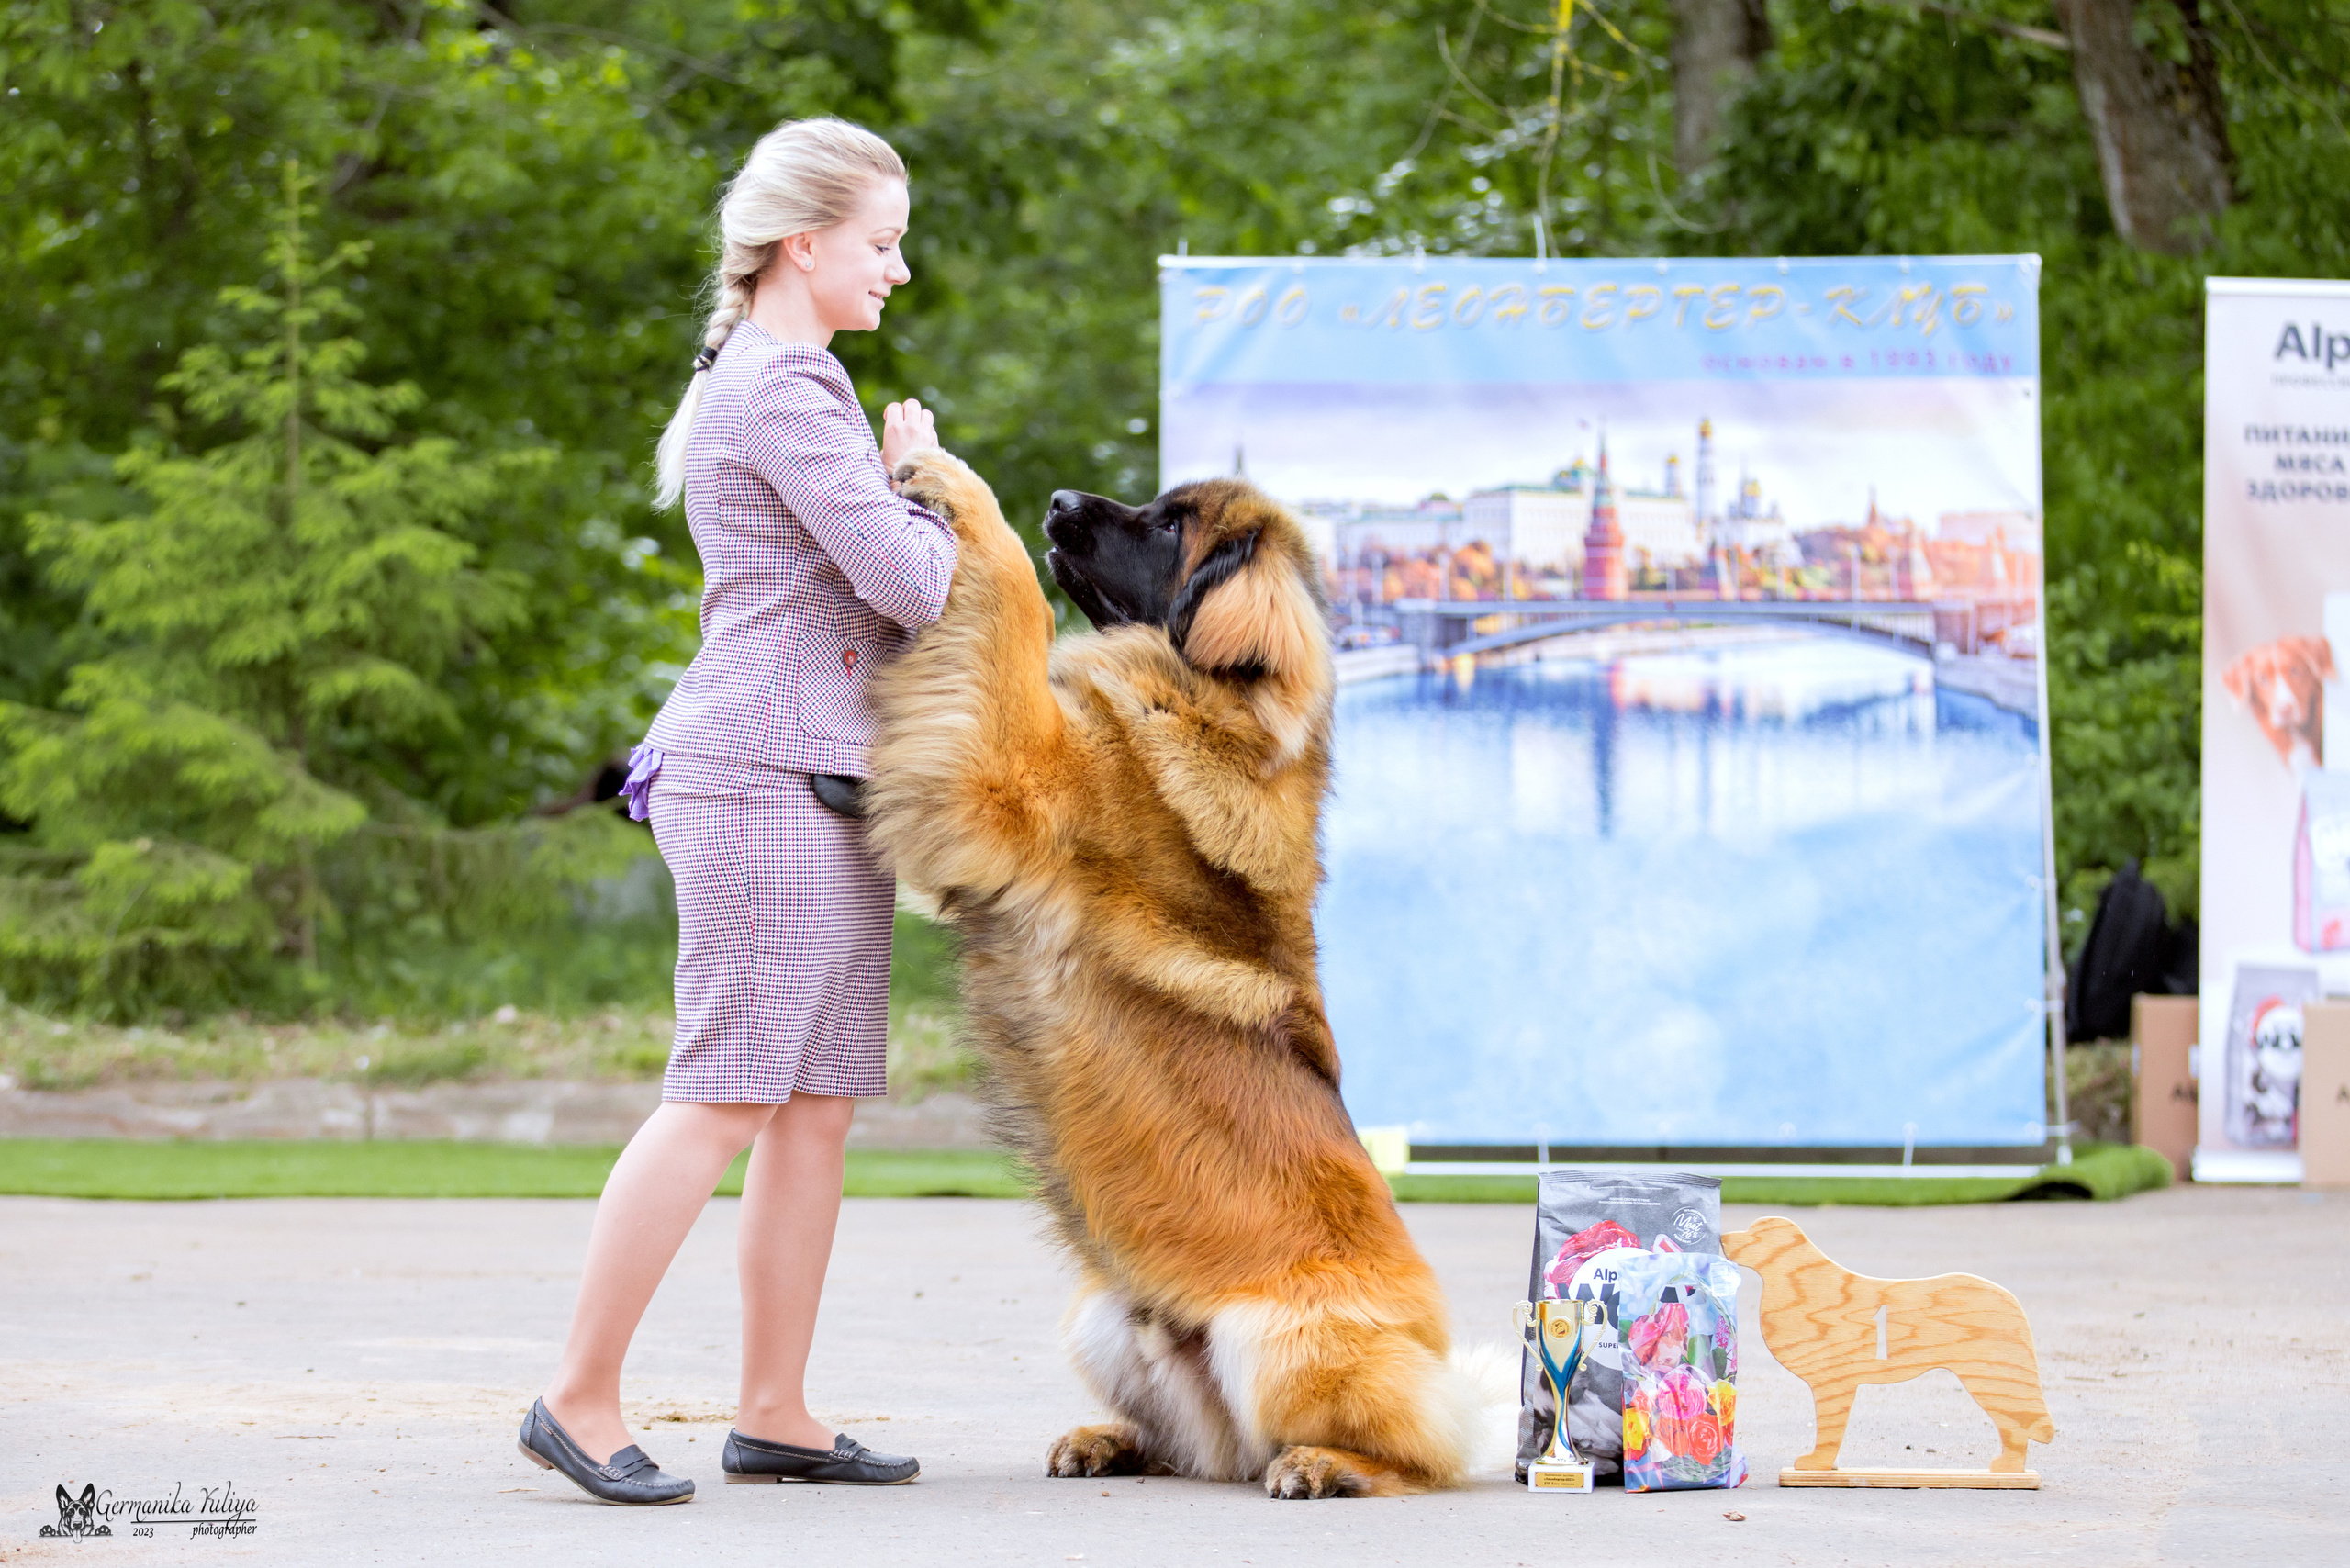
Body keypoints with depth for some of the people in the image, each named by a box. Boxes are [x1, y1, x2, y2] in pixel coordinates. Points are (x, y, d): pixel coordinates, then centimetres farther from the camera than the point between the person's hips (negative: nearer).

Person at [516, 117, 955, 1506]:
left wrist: (895, 487, 5)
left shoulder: (774, 382, 21)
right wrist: (917, 489, 1)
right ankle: (582, 1399, -5)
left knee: (818, 1110, 7)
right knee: (723, 1102, -10)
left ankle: (775, 1415, 9)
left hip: (818, 782, 10)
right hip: (764, 777, -10)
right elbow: (912, 585, -16)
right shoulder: (784, 391, -12)